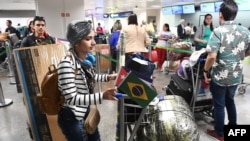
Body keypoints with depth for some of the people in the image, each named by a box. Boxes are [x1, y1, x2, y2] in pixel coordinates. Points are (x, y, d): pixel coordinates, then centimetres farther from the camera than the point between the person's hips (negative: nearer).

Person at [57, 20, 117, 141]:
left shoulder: (86, 58, -3)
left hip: (85, 112, 8)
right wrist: (102, 96, -41)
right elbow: (71, 99, -32)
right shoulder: (66, 64, -29)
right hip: (72, 118, -8)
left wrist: (108, 77, 6)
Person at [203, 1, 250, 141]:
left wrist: (206, 70, -12)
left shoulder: (218, 31, -18)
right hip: (236, 75, 6)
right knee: (230, 100, 26)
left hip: (220, 76, -6)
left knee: (219, 105, 10)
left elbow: (212, 56, -26)